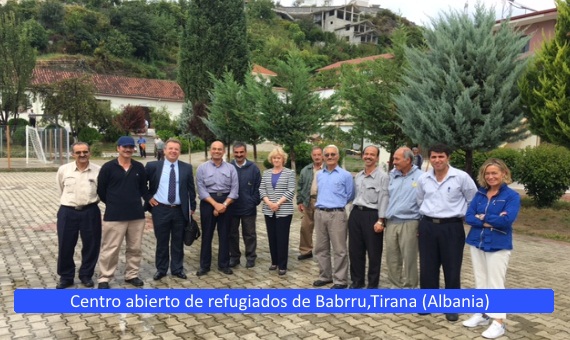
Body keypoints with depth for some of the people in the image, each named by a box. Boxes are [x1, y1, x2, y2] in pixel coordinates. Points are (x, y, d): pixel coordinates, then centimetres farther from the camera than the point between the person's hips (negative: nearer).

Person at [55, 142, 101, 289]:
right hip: (67, 212, 1)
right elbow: (61, 190, 15)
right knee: (65, 246, 7)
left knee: (91, 245, 8)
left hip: (90, 212, -1)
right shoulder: (63, 170, -2)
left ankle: (86, 275, 26)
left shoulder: (98, 170, -7)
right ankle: (66, 276, 25)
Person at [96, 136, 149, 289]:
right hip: (114, 216, -3)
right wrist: (113, 203, 7)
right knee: (110, 249, 1)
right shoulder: (108, 167, -5)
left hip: (136, 214, 4)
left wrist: (149, 199, 6)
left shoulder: (139, 167, 5)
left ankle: (132, 275, 26)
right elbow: (101, 190, 2)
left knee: (135, 248, 11)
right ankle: (104, 278, 13)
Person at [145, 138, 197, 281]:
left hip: (180, 210, 1)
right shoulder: (153, 166, -2)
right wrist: (148, 197, 0)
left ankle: (177, 269, 25)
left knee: (178, 242, 11)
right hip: (160, 209, -1)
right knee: (162, 242, 10)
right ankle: (161, 269, 25)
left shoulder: (186, 168, 2)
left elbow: (191, 189, 7)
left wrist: (192, 207, 6)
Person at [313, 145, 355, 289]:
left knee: (339, 250, -1)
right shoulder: (319, 175, 13)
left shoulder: (346, 175, -3)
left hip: (337, 214, -5)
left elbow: (350, 196, 4)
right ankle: (325, 276, 25)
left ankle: (340, 280, 8)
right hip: (319, 213, 6)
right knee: (321, 248, 12)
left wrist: (337, 204, 9)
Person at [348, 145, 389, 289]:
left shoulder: (383, 177, -7)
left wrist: (380, 220, -16)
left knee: (373, 252, 4)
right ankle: (357, 281, 26)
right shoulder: (357, 176, 14)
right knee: (355, 250, 12)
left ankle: (373, 284, 18)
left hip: (372, 215, -6)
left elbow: (383, 200, -11)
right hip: (356, 213, 6)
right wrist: (353, 213, 15)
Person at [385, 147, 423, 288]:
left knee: (409, 260, 3)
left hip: (409, 224, -6)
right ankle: (396, 286, 27)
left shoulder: (420, 176, -8)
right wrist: (384, 219, 12)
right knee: (392, 259, 13)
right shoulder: (392, 175, 9)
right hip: (391, 223, 6)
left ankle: (409, 287, 16)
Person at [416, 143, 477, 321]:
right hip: (427, 226, 4)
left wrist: (465, 217, 5)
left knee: (452, 269, 5)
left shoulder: (461, 177, -9)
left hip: (452, 227, -3)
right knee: (427, 267, 9)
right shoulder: (423, 179, 3)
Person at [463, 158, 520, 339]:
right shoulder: (480, 194, 6)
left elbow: (507, 219, -22)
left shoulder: (512, 195, -8)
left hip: (498, 245, -5)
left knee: (495, 284, -1)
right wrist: (490, 223, -18)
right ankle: (482, 314, 27)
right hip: (476, 242, 5)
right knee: (480, 281, 14)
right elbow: (468, 217, -3)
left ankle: (499, 322, 9)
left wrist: (483, 217, -11)